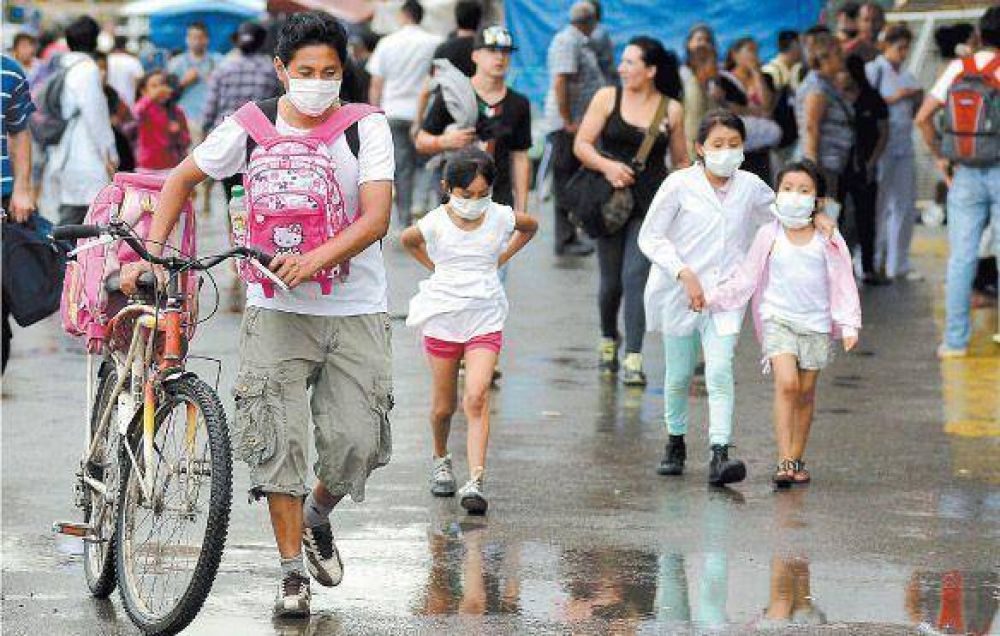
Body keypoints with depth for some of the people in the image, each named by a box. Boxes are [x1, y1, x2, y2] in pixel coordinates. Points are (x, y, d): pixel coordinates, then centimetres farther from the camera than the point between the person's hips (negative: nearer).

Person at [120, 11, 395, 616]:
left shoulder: (367, 127, -5)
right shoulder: (249, 129, -2)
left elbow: (376, 217, -15)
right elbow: (182, 179, 11)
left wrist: (316, 259, -30)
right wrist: (151, 252, -1)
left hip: (356, 311, 0)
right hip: (277, 309, 0)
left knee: (357, 442, -6)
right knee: (278, 441, -10)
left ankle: (317, 516, 26)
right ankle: (293, 571, 0)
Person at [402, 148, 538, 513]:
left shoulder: (500, 218, -4)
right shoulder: (436, 222, -6)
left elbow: (530, 227, 19)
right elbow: (408, 240, 16)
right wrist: (433, 266, 9)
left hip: (485, 320, -1)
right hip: (442, 317, 1)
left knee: (476, 398, -17)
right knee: (443, 405, 9)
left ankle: (475, 483, -22)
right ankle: (441, 460, 39)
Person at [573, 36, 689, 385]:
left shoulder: (671, 110, 3)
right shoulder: (607, 98, 2)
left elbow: (681, 161, 12)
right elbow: (581, 144, 1)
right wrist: (606, 166, -17)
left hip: (652, 203, -1)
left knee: (635, 275, -13)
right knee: (611, 281, 8)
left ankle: (633, 360, -12)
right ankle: (608, 339, 37)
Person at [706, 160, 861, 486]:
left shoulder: (828, 239, 1)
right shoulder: (769, 235, 2)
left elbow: (843, 284, 2)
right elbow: (746, 279, 8)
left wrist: (849, 325, -7)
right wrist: (712, 298, 1)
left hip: (816, 324, 1)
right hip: (778, 318, -1)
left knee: (805, 393, 6)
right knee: (786, 384, -18)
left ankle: (796, 459, 19)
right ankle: (784, 461, -19)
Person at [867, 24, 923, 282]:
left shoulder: (907, 76, 17)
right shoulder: (872, 71, -3)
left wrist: (918, 100, 2)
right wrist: (892, 99, -15)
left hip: (904, 144, 7)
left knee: (905, 206, 6)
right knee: (877, 205, -5)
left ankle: (898, 264, 14)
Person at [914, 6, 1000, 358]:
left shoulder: (958, 69, 2)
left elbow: (923, 117, 0)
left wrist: (940, 157, 8)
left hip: (965, 174, 2)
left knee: (960, 258, 5)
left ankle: (955, 339, 5)